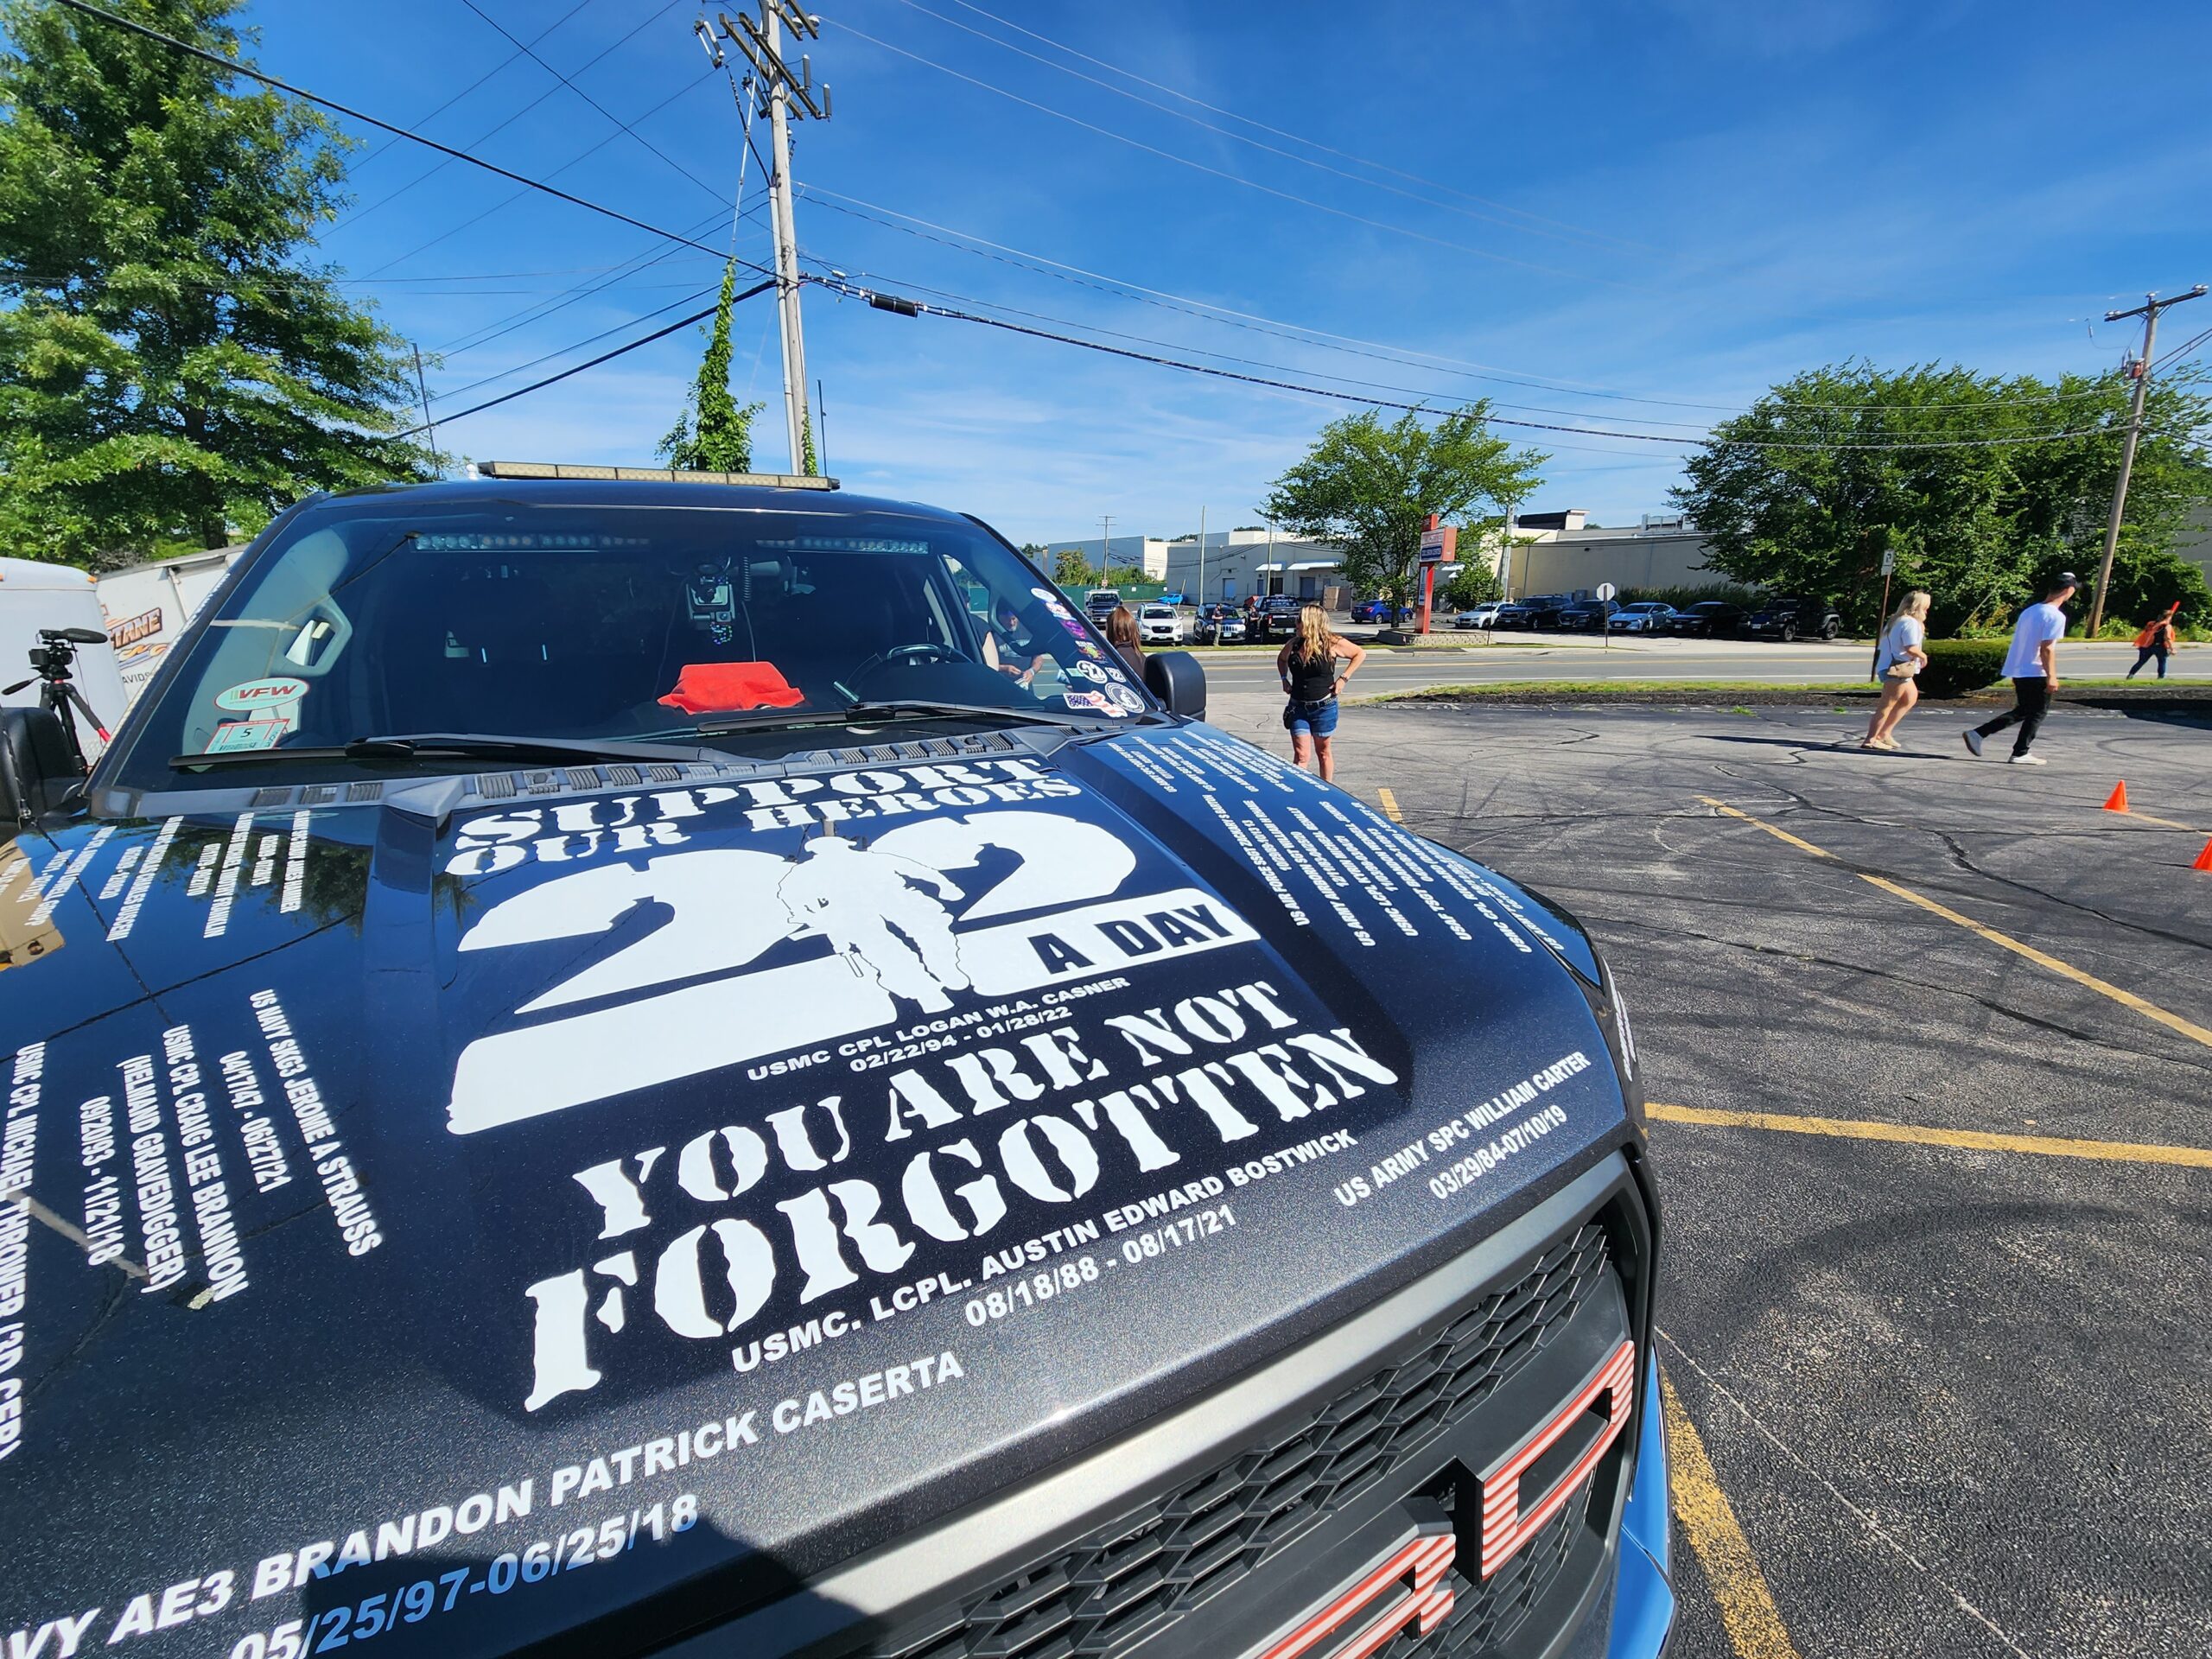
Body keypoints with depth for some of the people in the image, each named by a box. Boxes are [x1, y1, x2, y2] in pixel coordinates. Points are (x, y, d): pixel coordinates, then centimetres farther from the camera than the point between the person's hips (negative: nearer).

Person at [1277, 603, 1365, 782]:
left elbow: (1360, 654, 0)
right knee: (1301, 755, -2)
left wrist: (1344, 679, -6)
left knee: (1323, 752, 11)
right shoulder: (1293, 644, 1)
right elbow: (1281, 659, 23)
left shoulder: (1332, 644, -10)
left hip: (1324, 707, -2)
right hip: (1298, 707, 2)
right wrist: (1284, 679, 8)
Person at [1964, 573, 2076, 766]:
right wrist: (2051, 676, -16)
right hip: (2035, 673, -8)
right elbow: (2047, 649, -19)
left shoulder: (2030, 611, 11)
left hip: (2018, 671, 8)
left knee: (2022, 711, 16)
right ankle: (2020, 753, 7)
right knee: (2037, 713, 4)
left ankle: (1977, 734, 6)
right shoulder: (2056, 616, -14)